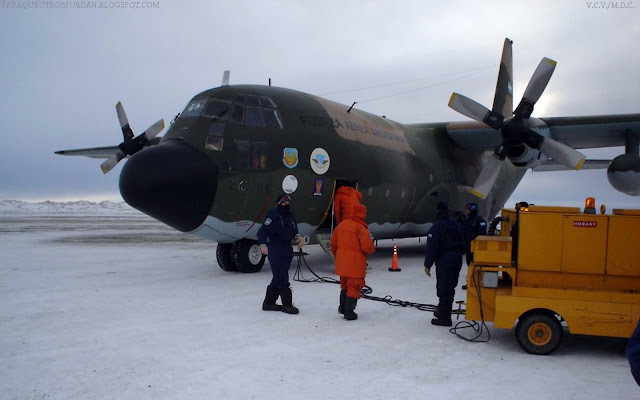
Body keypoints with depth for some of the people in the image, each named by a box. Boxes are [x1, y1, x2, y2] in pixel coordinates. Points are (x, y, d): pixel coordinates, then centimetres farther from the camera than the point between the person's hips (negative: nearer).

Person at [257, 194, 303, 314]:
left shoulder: (290, 216, 15)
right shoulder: (273, 215, -11)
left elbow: (293, 230, 27)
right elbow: (262, 231, -15)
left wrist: (297, 236, 6)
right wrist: (263, 245, -29)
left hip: (287, 250, 9)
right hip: (275, 251, -9)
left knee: (278, 278, 13)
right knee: (282, 278, -7)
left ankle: (269, 303, 23)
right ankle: (287, 304, 1)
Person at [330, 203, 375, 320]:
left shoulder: (341, 224, 6)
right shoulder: (361, 227, -15)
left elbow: (333, 242, 13)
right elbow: (367, 246, -20)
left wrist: (337, 254, 28)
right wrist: (372, 248, 3)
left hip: (342, 262, 7)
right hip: (356, 263, -7)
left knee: (345, 285, 23)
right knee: (354, 287, 3)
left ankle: (342, 307, 31)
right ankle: (349, 313, 4)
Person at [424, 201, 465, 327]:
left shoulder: (436, 228, -13)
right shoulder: (457, 225, 9)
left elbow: (432, 248, -16)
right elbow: (463, 244, 14)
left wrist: (427, 265, -11)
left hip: (444, 261, -7)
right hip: (457, 259, 7)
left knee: (443, 288, -3)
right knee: (450, 287, 17)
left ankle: (444, 317, 0)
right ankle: (443, 310, 30)